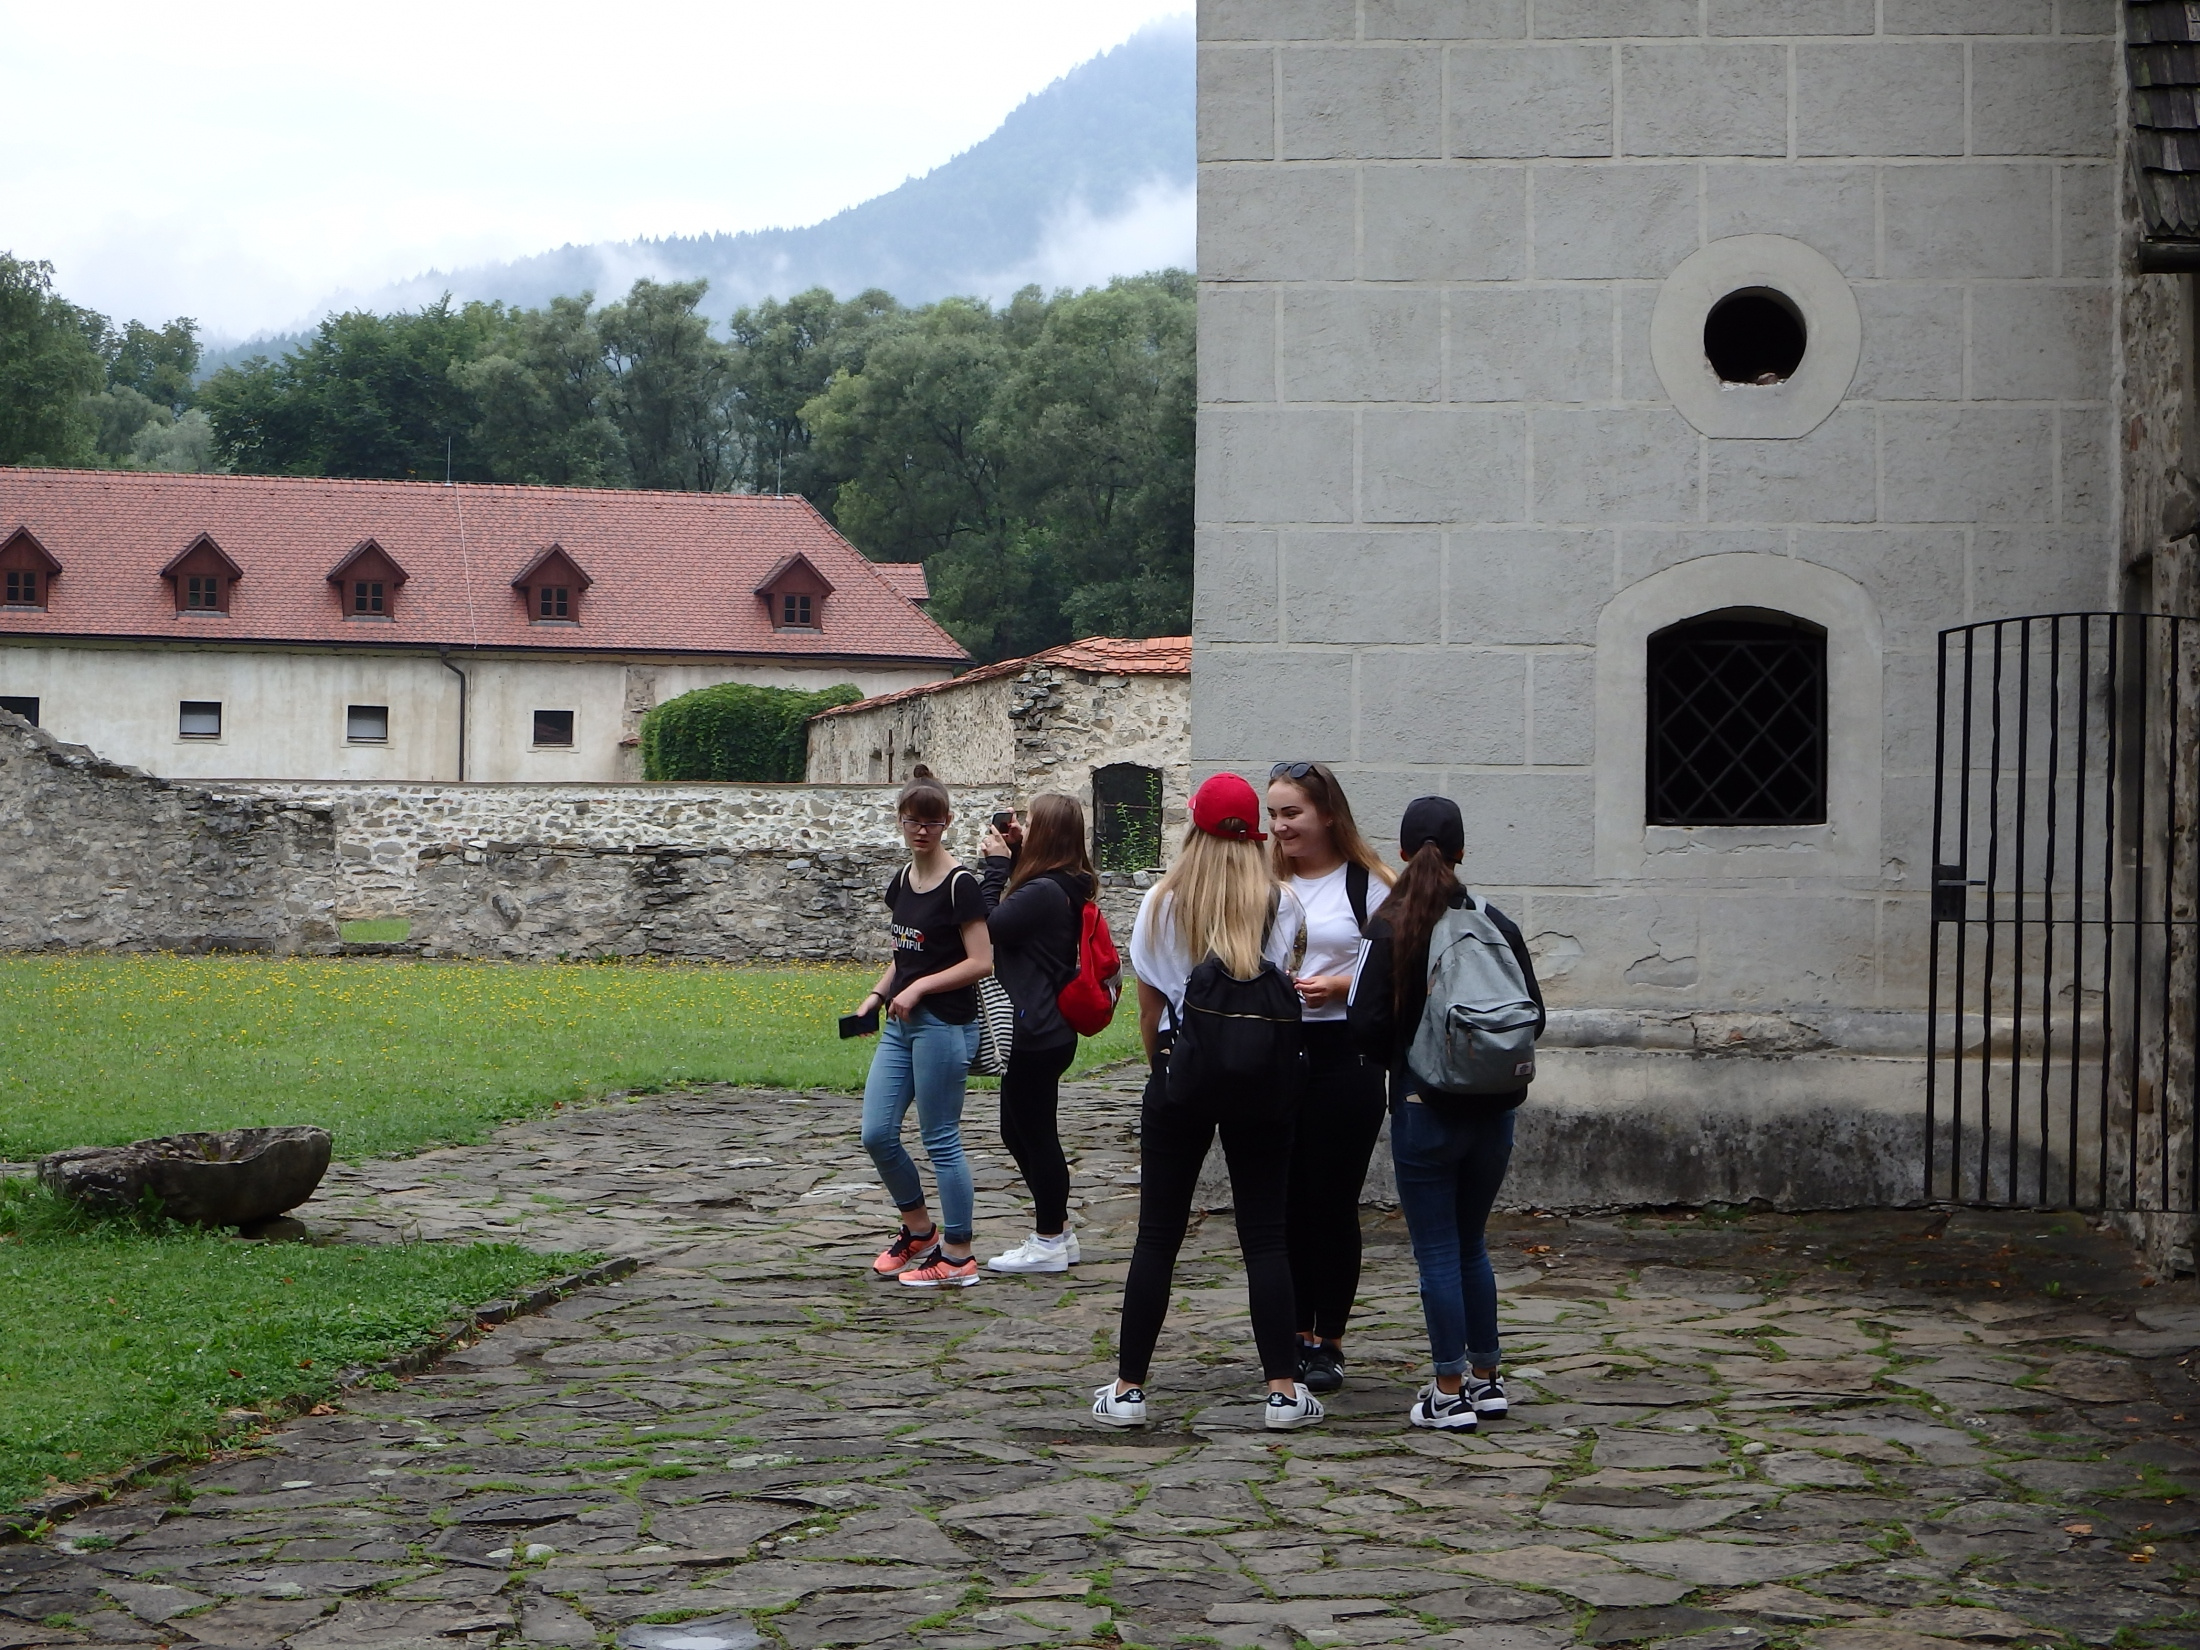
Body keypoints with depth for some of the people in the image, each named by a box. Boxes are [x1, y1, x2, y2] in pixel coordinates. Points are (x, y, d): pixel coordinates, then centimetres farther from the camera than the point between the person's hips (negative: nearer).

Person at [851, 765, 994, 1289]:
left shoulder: (960, 884, -12)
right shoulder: (901, 882, 12)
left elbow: (981, 963, -16)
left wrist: (919, 988, -19)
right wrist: (876, 996, 8)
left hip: (945, 1025, -8)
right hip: (901, 1026, 8)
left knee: (941, 1141, -2)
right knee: (877, 1134, 5)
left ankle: (958, 1257, 7)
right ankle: (919, 1230, 24)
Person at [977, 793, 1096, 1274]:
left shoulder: (1044, 891, -21)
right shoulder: (1068, 887, 9)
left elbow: (992, 925, -18)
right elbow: (1016, 917, 17)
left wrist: (997, 863, -10)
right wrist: (1012, 858, 8)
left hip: (1035, 1033, -10)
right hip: (1047, 1030, 10)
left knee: (1036, 1134, 0)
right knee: (1018, 1131, 18)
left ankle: (1049, 1243, 10)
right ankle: (1057, 1231, 25)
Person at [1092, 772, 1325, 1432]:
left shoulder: (1161, 903, 0)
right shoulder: (1279, 903, -2)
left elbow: (1148, 1012, 3)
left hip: (1180, 1074, 0)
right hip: (1261, 1075, 0)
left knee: (1157, 1234, 5)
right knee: (1265, 1236, 3)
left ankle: (1128, 1387, 6)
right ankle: (1284, 1389, 2)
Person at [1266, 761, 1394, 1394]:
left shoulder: (1367, 884, -2)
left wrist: (1341, 985, -16)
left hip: (1345, 1057, -4)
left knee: (1332, 1201, 0)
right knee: (1284, 1201, 6)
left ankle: (1328, 1341, 10)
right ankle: (1296, 1334, 17)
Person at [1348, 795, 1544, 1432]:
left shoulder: (1391, 928, -12)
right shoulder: (1497, 924, -1)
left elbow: (1368, 1025, -14)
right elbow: (1533, 1015, 3)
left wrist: (1402, 1061, 6)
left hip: (1425, 1109, -4)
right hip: (1494, 1110, 4)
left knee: (1437, 1251, 3)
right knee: (1471, 1243, 18)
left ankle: (1451, 1391, 5)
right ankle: (1486, 1378, 23)